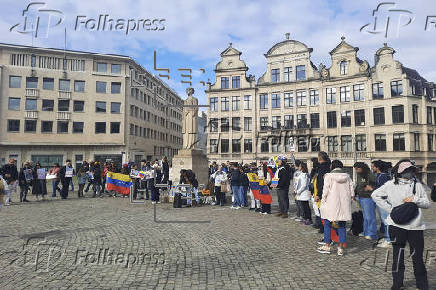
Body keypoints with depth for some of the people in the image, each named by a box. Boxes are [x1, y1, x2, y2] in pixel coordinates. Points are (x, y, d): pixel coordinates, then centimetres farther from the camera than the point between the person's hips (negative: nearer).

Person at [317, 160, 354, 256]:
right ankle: (341, 248, 12)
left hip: (332, 204, -4)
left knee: (327, 224, 7)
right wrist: (351, 198, 21)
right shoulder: (347, 176, 7)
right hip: (344, 205, 4)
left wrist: (323, 201, 1)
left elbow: (326, 190, -8)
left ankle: (327, 246, 9)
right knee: (342, 226, 10)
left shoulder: (329, 176, -6)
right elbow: (351, 188, 10)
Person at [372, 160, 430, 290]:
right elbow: (375, 195, 4)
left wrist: (415, 200, -13)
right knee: (398, 255, 8)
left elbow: (427, 204, 7)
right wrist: (390, 208, -2)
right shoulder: (391, 184, 1)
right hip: (397, 225, -1)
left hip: (415, 225, 1)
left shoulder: (418, 185, 7)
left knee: (417, 256, 5)